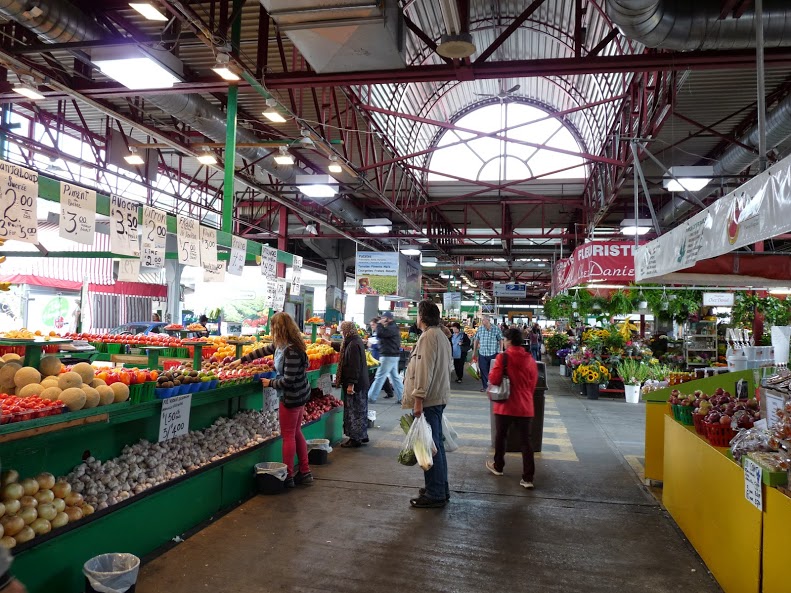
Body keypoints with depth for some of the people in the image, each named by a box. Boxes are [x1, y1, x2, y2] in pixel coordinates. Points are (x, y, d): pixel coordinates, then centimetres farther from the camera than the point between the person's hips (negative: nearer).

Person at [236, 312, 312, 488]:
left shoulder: (291, 351, -27)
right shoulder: (281, 345, 3)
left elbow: (288, 380, -26)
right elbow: (264, 350, 18)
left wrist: (270, 383, -10)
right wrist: (242, 359, 22)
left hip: (291, 397, -9)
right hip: (300, 395, 9)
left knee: (288, 436, 4)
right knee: (296, 433, 18)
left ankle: (288, 477, 16)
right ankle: (305, 473, 27)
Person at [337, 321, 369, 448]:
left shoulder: (353, 345, -20)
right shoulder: (356, 341, 11)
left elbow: (354, 366, -25)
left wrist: (351, 383, -25)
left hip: (355, 384, -10)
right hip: (362, 383, 10)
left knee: (354, 411, -2)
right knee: (360, 410, 17)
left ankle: (355, 438, 4)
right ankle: (362, 436, 27)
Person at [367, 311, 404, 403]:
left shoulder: (391, 328, -16)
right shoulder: (394, 327, 18)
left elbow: (380, 334, -26)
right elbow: (382, 336, 21)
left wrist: (379, 324, -13)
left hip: (388, 356, -11)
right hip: (394, 355, 11)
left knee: (379, 377, -5)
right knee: (395, 377, 12)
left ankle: (371, 397, 0)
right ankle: (401, 397, 13)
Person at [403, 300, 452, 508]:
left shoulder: (428, 337, -15)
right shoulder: (442, 336, 16)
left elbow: (424, 370, -21)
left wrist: (419, 398, -21)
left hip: (428, 399, -10)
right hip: (439, 397, 10)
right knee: (436, 444, 17)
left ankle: (435, 494, 3)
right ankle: (441, 488, 27)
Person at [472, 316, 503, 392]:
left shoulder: (496, 329, -5)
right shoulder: (480, 329, 3)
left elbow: (501, 340, -2)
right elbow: (476, 340, 10)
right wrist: (474, 352, 11)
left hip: (493, 353, -3)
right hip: (482, 353, 3)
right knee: (483, 370, 6)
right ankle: (485, 386, 18)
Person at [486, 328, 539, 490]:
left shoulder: (503, 357, -13)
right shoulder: (531, 360, 0)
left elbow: (494, 379, -17)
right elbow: (533, 385, 8)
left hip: (505, 405, -3)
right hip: (525, 407, 3)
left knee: (501, 436, 18)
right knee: (525, 441, 5)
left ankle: (498, 467, 35)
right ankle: (528, 478, 3)